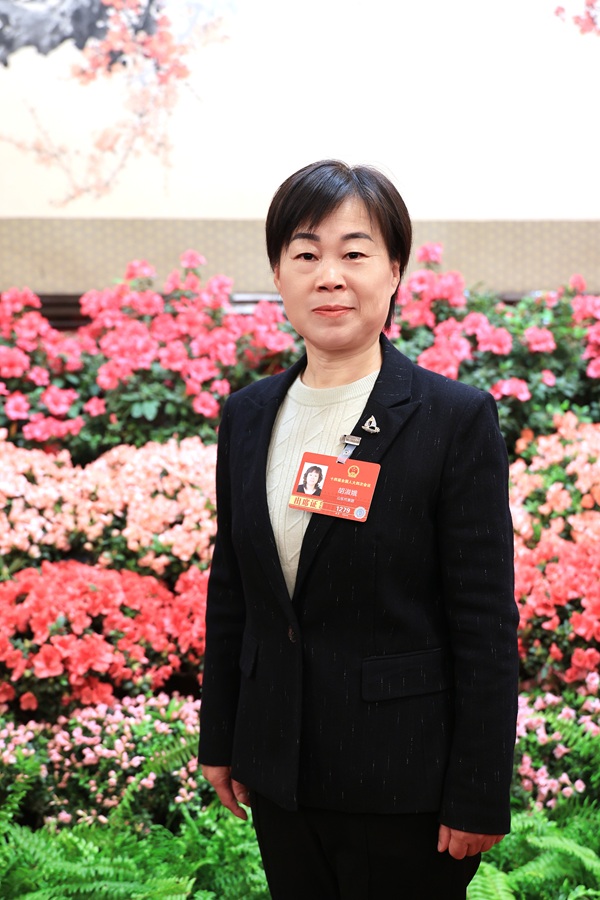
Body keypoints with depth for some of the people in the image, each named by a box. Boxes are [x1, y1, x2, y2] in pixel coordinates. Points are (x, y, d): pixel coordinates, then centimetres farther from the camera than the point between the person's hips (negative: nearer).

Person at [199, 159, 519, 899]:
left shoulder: (458, 419, -12)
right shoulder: (247, 415, 4)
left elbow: (486, 624, -12)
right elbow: (230, 590, 10)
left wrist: (479, 797, -11)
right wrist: (219, 740, 12)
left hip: (404, 784, -5)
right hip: (278, 772, 5)